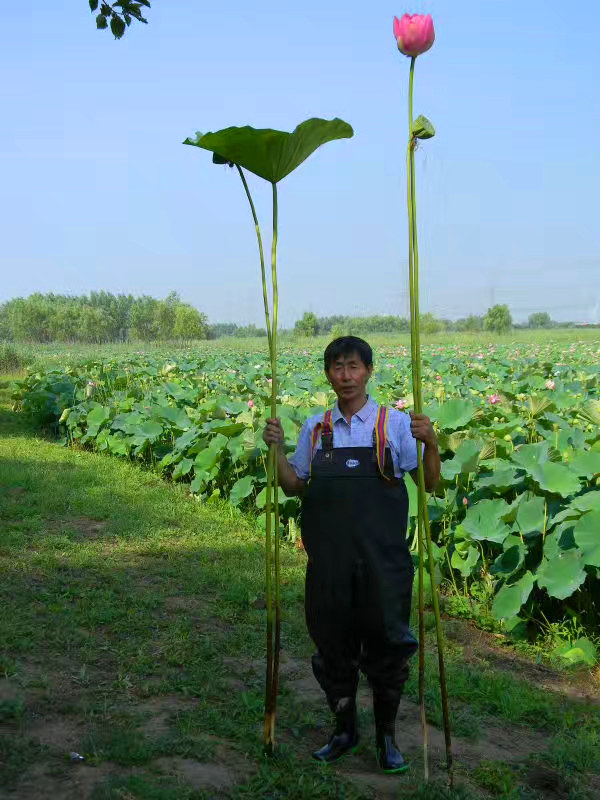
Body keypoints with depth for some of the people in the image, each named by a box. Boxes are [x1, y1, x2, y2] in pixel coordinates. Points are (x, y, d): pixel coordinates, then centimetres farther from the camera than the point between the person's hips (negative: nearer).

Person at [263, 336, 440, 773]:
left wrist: (431, 443, -18)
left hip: (383, 559, -3)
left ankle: (387, 737, 27)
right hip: (329, 561, 3)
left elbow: (429, 484, -1)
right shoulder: (315, 428, 8)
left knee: (387, 647, 6)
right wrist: (277, 449, 0)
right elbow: (295, 486, 15)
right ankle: (344, 730, 35)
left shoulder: (395, 423, -1)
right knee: (333, 648, 14)